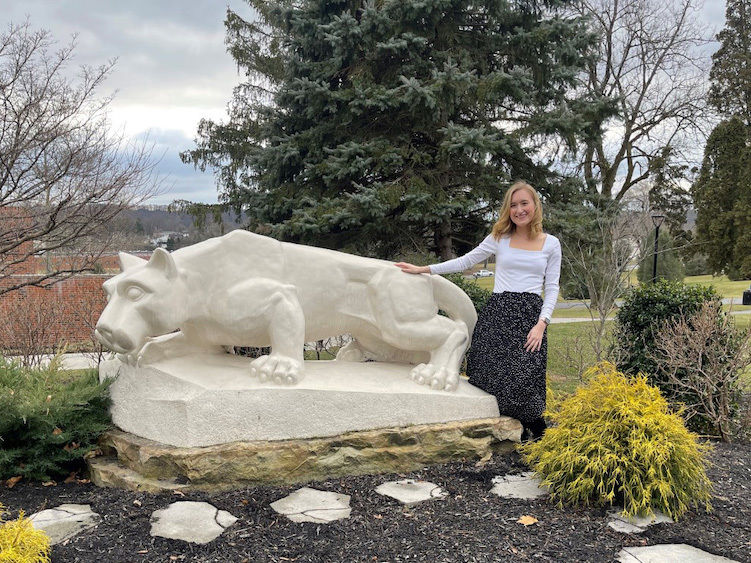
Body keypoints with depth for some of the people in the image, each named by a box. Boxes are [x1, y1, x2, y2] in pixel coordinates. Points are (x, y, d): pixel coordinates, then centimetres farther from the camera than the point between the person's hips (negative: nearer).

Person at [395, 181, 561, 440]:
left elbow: (552, 288, 8)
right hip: (497, 312, 1)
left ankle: (536, 432, 8)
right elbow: (464, 262, 11)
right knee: (491, 374, -9)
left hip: (531, 314, -1)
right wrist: (422, 269, 5)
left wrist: (541, 323, -6)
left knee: (524, 377, -14)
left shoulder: (551, 244, 9)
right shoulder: (499, 238, 10)